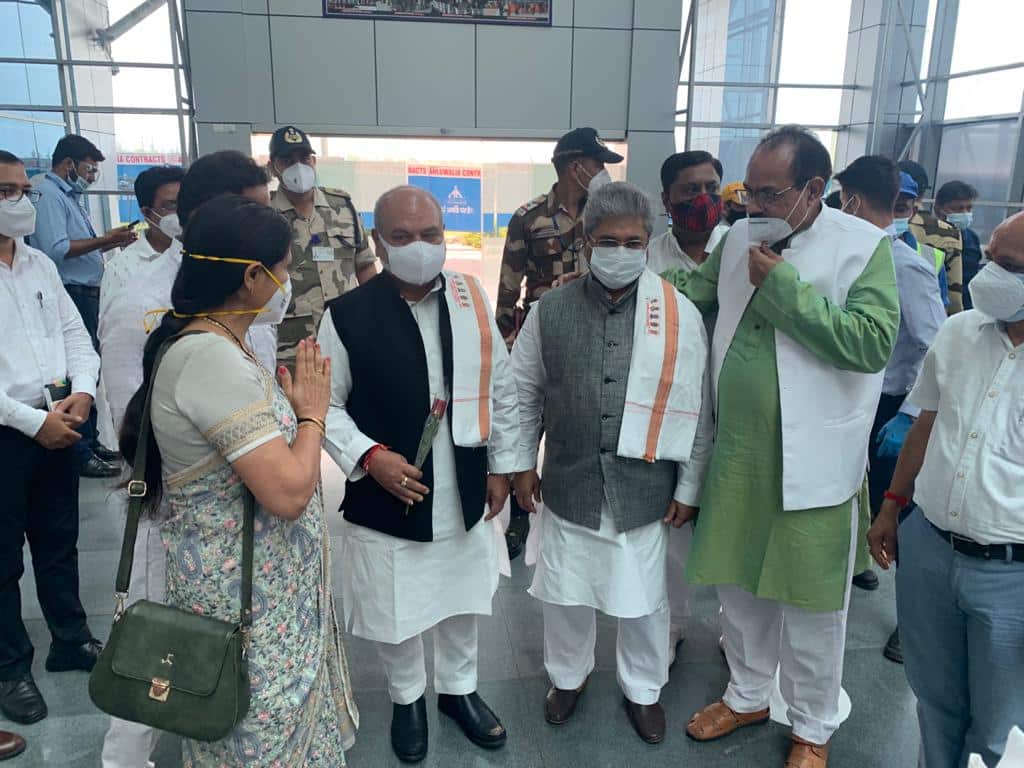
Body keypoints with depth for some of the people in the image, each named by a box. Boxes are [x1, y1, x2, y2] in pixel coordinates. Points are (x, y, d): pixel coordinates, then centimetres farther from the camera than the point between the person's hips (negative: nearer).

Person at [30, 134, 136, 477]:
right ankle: (80, 454, 0)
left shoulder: (70, 195, 18)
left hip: (85, 294, 10)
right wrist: (104, 239, -18)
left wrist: (111, 242, 10)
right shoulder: (49, 194, -11)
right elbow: (56, 249, -22)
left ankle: (90, 442, 26)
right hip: (69, 295, -10)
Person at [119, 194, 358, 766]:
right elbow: (287, 492, -29)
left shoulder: (216, 343, 4)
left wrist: (293, 401, 1)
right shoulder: (212, 357, -27)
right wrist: (312, 412, -16)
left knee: (280, 714, 26)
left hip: (258, 576, 9)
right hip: (246, 594, -9)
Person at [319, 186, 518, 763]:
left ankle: (459, 689, 48)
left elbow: (501, 389, 4)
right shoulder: (347, 315, -14)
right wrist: (368, 456, -20)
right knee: (395, 613, 15)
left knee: (463, 603, 21)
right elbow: (325, 403, -6)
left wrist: (502, 466, 5)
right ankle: (408, 699, 44)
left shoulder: (473, 300, -4)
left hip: (464, 495, 3)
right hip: (387, 500, -2)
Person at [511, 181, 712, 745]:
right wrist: (523, 463, 8)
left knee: (643, 599, 13)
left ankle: (643, 689, 40)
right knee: (565, 592, 16)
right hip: (569, 484, 1)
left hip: (644, 488, -1)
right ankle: (567, 675, 44)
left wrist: (689, 488, 1)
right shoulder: (552, 309, -2)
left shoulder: (679, 314, -6)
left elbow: (696, 410, -2)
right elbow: (525, 390, 8)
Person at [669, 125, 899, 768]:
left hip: (813, 462, -4)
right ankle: (747, 696, 42)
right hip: (737, 452, 5)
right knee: (741, 585, 19)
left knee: (812, 604, 11)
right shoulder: (740, 238, 6)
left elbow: (874, 342, -21)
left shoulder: (865, 245, -9)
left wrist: (783, 287, -20)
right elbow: (691, 290, 19)